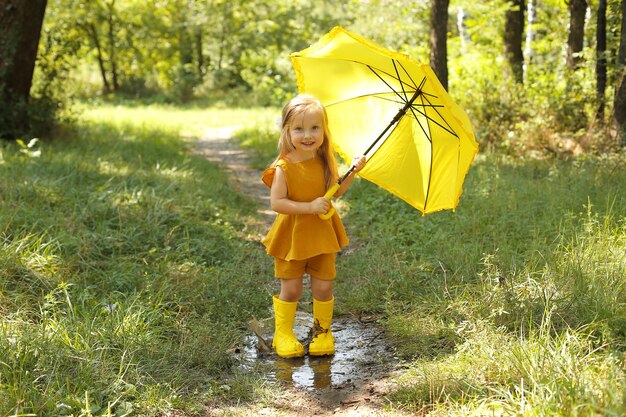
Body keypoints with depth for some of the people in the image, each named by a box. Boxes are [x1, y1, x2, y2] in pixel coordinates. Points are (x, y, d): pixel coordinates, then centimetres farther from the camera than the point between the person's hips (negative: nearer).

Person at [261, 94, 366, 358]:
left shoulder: (324, 161, -2)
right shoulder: (284, 167, -17)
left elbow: (336, 191, 10)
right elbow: (277, 202, -22)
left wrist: (353, 172, -5)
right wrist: (310, 207, -27)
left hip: (322, 234, 4)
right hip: (292, 236, -3)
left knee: (323, 287, 8)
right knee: (290, 289, 6)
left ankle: (323, 332, 25)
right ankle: (283, 334, 22)